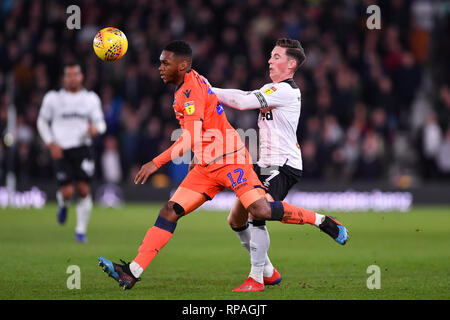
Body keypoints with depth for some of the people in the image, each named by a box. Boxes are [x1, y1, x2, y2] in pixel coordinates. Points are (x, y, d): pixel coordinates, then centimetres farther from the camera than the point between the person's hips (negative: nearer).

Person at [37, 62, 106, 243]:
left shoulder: (90, 98, 8)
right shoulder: (53, 98, 3)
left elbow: (101, 124, 9)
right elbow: (42, 122, 12)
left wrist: (96, 128, -16)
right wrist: (51, 144, -1)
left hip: (83, 148, 2)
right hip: (62, 151, -1)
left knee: (84, 190, -7)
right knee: (68, 192, -11)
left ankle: (81, 230, 6)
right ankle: (63, 203, 27)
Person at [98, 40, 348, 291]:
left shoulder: (192, 90, -16)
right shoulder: (186, 86, 14)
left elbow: (192, 139, -24)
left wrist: (156, 163, -25)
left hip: (230, 159, -9)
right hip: (207, 167, 9)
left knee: (260, 210, -21)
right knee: (170, 212, -2)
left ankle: (322, 221, -2)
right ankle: (132, 273, -8)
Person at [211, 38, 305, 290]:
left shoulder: (286, 90, -15)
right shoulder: (270, 89, 16)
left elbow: (243, 102, -20)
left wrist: (208, 91, -13)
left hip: (284, 167, -10)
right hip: (265, 165, 10)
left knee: (257, 216, -24)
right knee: (236, 220, 9)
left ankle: (256, 278, -17)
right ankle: (268, 271, 21)